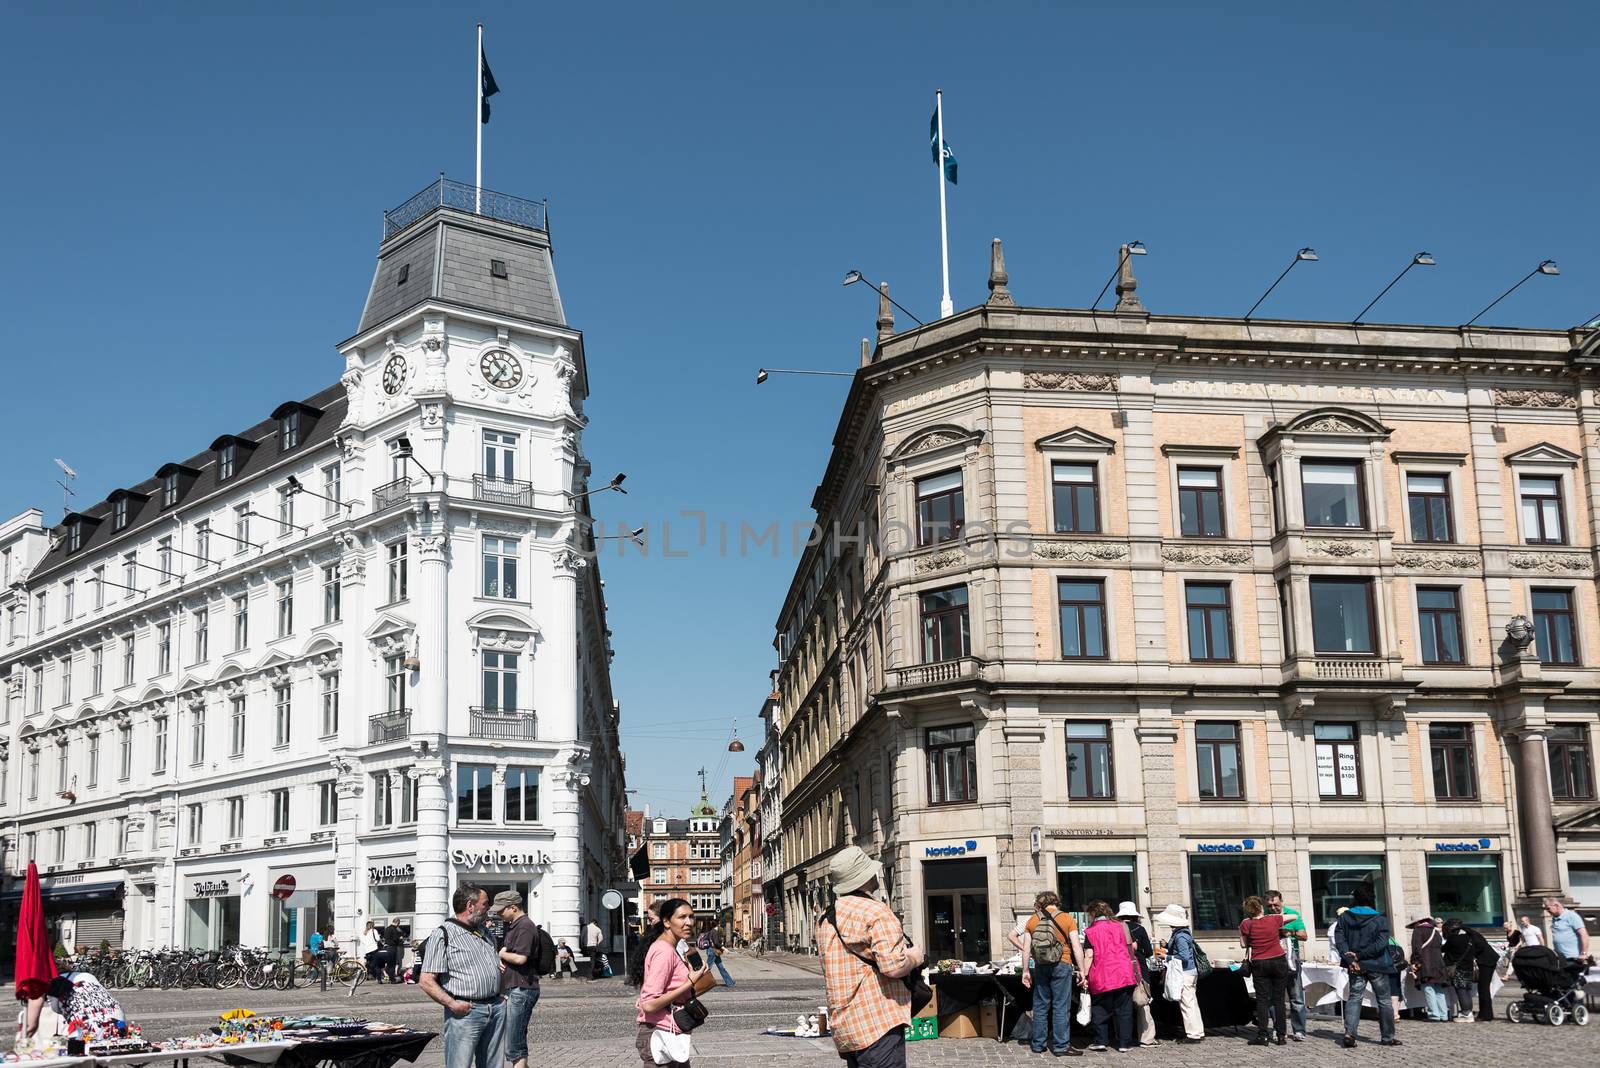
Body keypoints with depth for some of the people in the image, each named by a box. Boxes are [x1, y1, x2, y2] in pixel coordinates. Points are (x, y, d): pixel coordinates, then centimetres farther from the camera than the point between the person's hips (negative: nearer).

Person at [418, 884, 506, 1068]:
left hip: (496, 1009, 7)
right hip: (466, 1011, -7)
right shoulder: (443, 934, -6)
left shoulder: (483, 931, 18)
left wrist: (500, 994, 14)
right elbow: (426, 981, -12)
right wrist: (452, 1004, -21)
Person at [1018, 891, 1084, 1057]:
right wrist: (1082, 971, -2)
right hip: (1061, 965, -3)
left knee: (1040, 1006, 11)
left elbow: (1027, 948, 5)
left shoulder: (1032, 920, 6)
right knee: (1061, 1006, -1)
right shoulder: (1067, 919, 0)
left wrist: (1025, 971, 11)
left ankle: (1038, 1044, 16)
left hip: (1040, 966, 3)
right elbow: (1076, 947, -5)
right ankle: (1061, 1046, -2)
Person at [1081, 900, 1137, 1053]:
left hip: (1101, 977, -2)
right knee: (1124, 1009, 6)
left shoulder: (1090, 931, -1)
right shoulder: (1119, 926, 10)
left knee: (1100, 1010, 10)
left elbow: (1089, 956, -7)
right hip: (1124, 974, 2)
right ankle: (1124, 1043, 5)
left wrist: (1085, 975, -4)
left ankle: (1100, 1041, 6)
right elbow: (1130, 947, 14)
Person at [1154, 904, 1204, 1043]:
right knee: (1192, 1003, 15)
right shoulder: (1183, 933, 11)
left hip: (1185, 973, -10)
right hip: (1191, 971, 10)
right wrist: (1167, 947, 12)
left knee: (1187, 1004, -4)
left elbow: (1184, 957, -24)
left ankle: (1194, 1034, 0)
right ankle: (1198, 1032, 21)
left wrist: (1167, 956, -16)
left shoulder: (1180, 936, -20)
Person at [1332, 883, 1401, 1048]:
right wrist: (1359, 955, -15)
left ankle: (1349, 1032, -12)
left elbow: (1339, 940, -7)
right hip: (1377, 966, -2)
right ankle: (1387, 1037, 16)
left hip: (1356, 966, 2)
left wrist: (1350, 959, -12)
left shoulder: (1345, 917, 1)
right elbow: (1381, 943, -16)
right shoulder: (1380, 919, -6)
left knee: (1354, 998, 6)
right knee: (1384, 1000, 11)